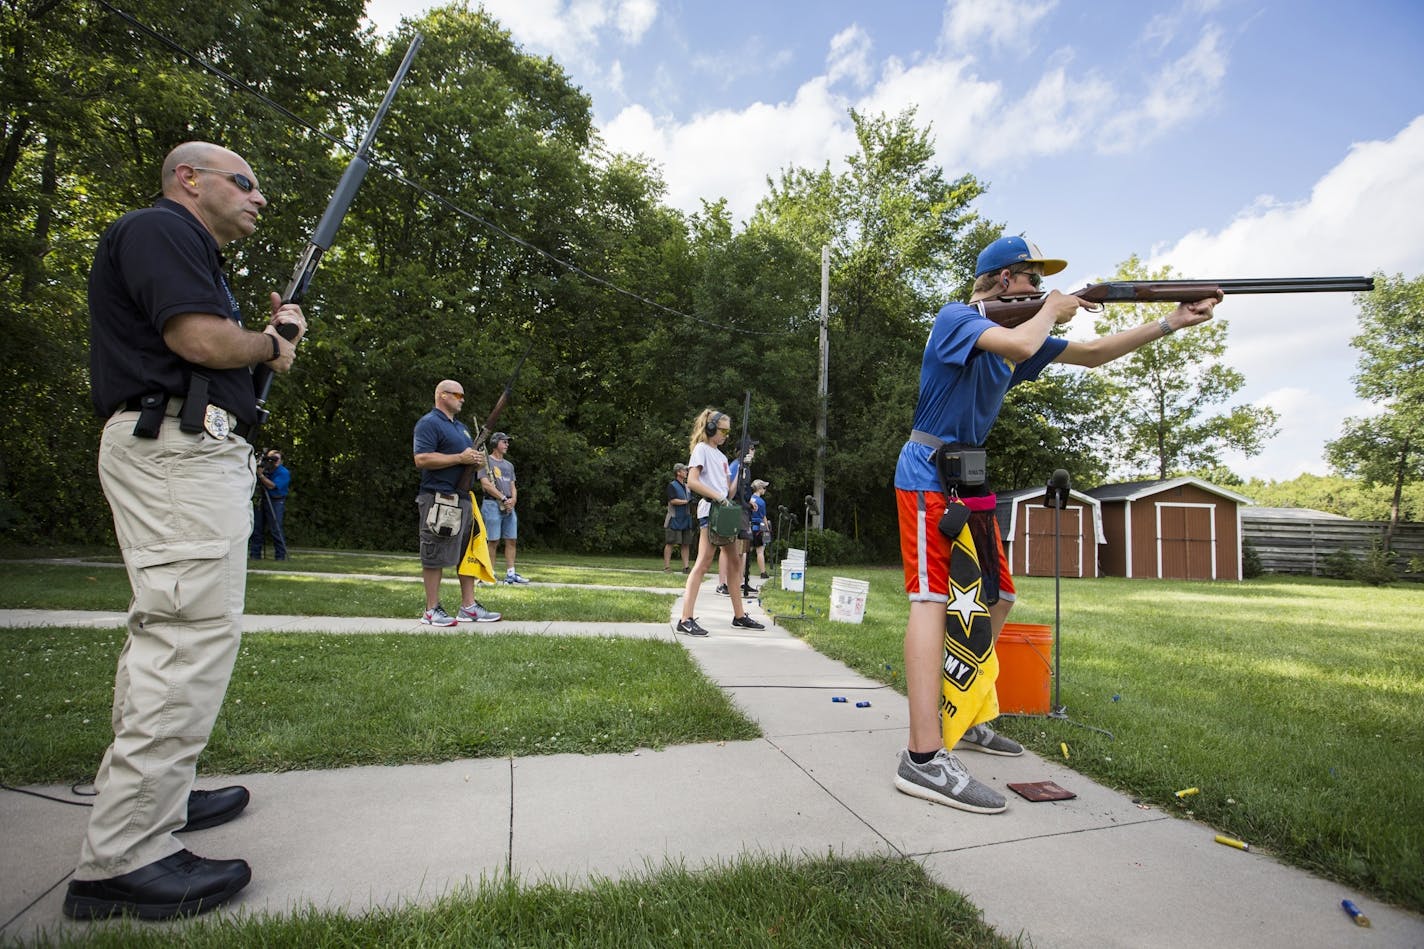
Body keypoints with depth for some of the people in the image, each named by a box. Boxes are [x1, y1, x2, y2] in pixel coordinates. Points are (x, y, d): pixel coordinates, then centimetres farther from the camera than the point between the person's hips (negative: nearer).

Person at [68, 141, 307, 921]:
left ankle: (149, 796, 25)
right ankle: (121, 858, -12)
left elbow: (224, 360, 26)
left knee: (166, 631, 14)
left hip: (192, 451, 12)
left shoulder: (192, 253, 28)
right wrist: (270, 342, 1)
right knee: (195, 632, -16)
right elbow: (200, 339, -17)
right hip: (177, 445, -12)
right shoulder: (159, 226, -2)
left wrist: (273, 334, 13)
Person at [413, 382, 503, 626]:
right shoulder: (429, 423, -8)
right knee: (435, 556, -3)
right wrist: (460, 458, -18)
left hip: (463, 498, 10)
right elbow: (421, 459, -19)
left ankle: (468, 606, 18)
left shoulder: (461, 427, 21)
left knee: (467, 553, 11)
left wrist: (476, 460, 5)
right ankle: (432, 610, 5)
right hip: (439, 499, -9)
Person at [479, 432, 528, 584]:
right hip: (492, 505, -7)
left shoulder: (509, 465, 21)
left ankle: (510, 574, 6)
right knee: (493, 541, -7)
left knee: (511, 540, 3)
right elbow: (486, 484, -10)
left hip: (509, 506, 7)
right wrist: (503, 498, -11)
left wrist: (513, 499, -3)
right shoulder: (486, 461, -1)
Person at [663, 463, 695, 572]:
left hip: (686, 519, 7)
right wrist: (685, 501, -10)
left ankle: (686, 567, 6)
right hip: (674, 519, -7)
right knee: (670, 543, -5)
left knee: (686, 544, 4)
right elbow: (672, 500, -16)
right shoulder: (672, 485, -4)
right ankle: (667, 566, -2)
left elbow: (691, 500, 25)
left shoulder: (687, 486, 18)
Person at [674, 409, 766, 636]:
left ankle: (739, 615, 22)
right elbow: (692, 482, -14)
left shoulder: (721, 456, 22)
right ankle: (686, 620, -17)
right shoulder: (701, 449, -2)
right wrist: (718, 496, -17)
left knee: (735, 564, 12)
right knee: (702, 564, -15)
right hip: (709, 511, -9)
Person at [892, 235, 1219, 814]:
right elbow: (1022, 345, -29)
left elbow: (1090, 354, 20)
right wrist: (1050, 312, -7)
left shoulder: (1018, 331, 17)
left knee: (996, 596, 12)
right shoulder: (955, 319, -10)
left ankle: (960, 718, 25)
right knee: (934, 595, -20)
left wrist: (1172, 322, 13)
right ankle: (923, 756, -23)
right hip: (928, 473, -10)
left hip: (967, 480, 10)